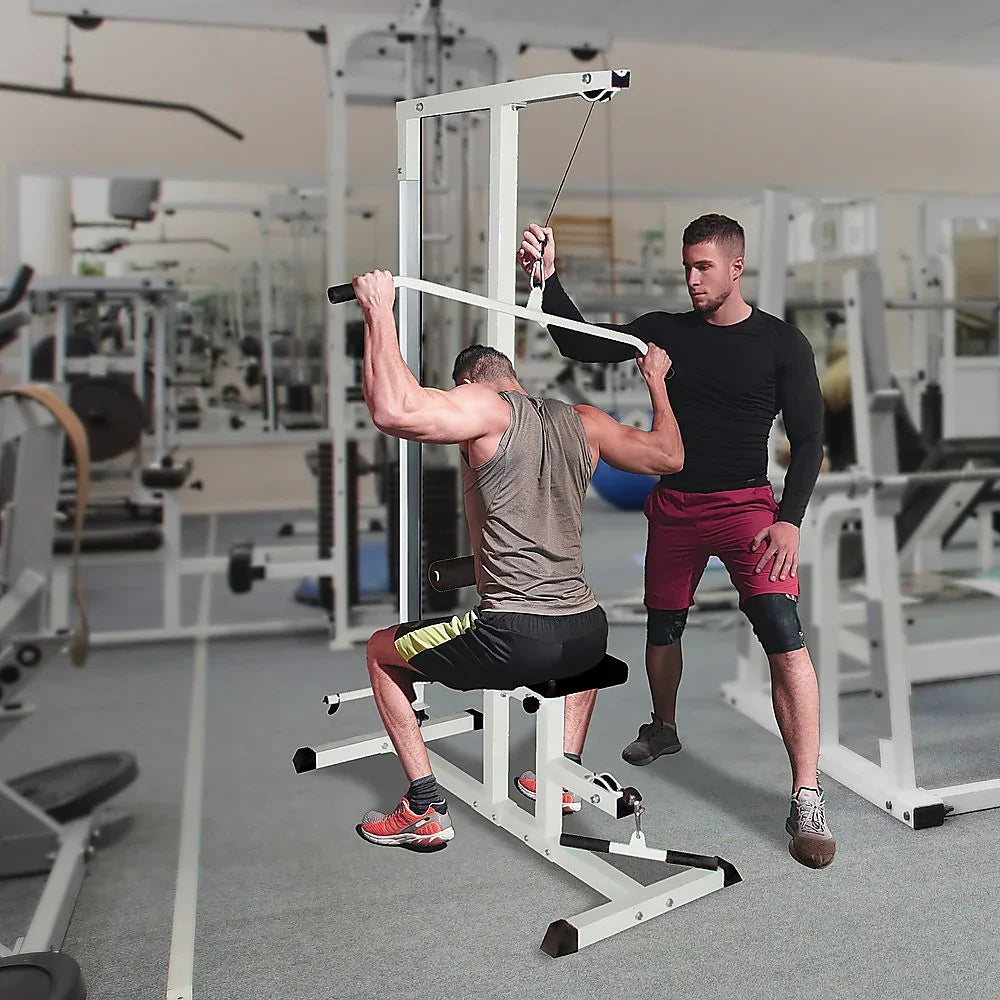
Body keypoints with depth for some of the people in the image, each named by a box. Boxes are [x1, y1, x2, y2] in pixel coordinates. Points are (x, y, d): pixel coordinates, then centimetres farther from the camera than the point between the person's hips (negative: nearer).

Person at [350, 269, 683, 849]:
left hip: (514, 642, -6)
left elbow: (393, 410, -22)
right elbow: (668, 456, 26)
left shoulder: (485, 406, -4)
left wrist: (380, 311, -12)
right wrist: (657, 381, 41)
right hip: (587, 638, 7)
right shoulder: (581, 421, 14)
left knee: (381, 651, 19)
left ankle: (426, 811, 16)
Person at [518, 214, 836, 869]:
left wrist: (790, 519, -15)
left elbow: (808, 439, -4)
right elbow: (583, 345, 1)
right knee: (663, 628, 17)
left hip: (746, 503, -4)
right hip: (674, 506, 4)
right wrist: (547, 279, -12)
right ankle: (664, 729, 47)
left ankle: (808, 802, -17)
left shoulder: (781, 343, -3)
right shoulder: (665, 331, 6)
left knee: (784, 636, -20)